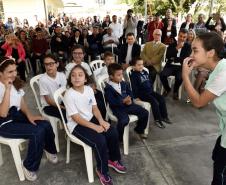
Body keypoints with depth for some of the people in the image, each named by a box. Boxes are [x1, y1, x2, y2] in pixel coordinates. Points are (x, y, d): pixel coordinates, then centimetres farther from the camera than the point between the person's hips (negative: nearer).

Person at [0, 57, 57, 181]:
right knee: (37, 132, -26)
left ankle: (50, 150, 15)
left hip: (18, 115, 6)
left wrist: (29, 115, -8)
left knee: (46, 125, -17)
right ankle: (29, 166, -4)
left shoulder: (16, 82, 3)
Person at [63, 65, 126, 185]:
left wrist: (101, 121, -14)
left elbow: (94, 108, 4)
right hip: (76, 125, -6)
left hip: (90, 119, 7)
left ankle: (113, 159, 18)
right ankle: (102, 170, 1)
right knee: (100, 140, -24)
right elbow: (76, 118, -21)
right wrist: (95, 127, -24)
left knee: (113, 133, -8)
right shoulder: (69, 95, -20)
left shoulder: (89, 89, -1)